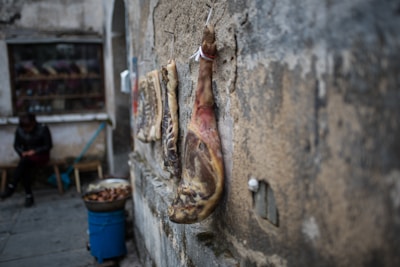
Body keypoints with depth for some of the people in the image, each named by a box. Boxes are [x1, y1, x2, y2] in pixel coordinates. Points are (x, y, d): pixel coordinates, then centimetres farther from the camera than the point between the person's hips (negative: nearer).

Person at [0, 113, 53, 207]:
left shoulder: (43, 129, -12)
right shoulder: (19, 130, -1)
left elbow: (48, 145, -9)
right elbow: (16, 145, 9)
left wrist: (34, 151, -19)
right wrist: (22, 152, -12)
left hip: (41, 155, -3)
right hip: (27, 156, 3)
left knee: (25, 161, -35)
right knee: (25, 168, -32)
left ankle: (11, 187, -30)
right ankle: (28, 195, -25)